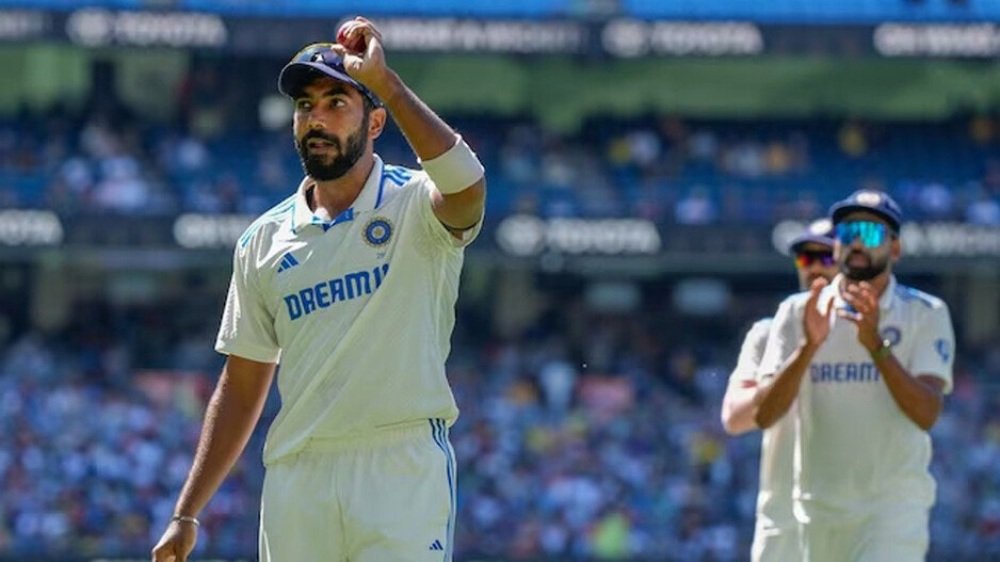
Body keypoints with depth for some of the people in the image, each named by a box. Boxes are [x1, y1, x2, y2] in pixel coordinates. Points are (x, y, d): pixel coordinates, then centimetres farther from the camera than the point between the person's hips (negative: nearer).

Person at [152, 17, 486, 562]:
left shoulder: (415, 206, 1)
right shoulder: (265, 240, 14)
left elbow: (466, 186, -25)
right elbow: (242, 387, 17)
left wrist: (384, 81, -26)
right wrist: (186, 514, 12)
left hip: (403, 471, -4)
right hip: (296, 477, 4)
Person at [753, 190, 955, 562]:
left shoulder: (925, 315, 1)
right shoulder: (797, 313, 6)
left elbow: (926, 413, -14)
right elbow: (764, 415, -5)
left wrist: (876, 344, -26)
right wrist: (808, 347, -20)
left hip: (894, 507, -3)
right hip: (819, 509, 3)